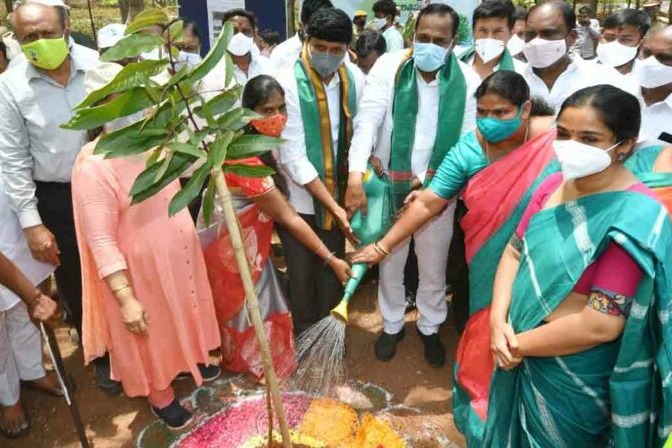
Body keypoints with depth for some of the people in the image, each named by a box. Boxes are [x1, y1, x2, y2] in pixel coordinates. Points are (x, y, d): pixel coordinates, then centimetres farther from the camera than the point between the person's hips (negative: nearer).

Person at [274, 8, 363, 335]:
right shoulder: (288, 83, -17)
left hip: (338, 196, 4)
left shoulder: (355, 79, -3)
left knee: (333, 271, 17)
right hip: (298, 199, -4)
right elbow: (293, 158, -20)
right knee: (302, 275, 11)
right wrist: (333, 206, -18)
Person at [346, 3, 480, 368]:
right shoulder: (388, 67, -10)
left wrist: (429, 182, -16)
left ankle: (430, 327, 41)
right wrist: (356, 176, -32)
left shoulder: (467, 81, -7)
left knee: (433, 268, 16)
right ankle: (391, 324, 40)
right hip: (388, 186, 0)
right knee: (390, 264, 16)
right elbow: (367, 121, -19)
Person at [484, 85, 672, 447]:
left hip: (576, 381, -6)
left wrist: (518, 343, -16)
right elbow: (514, 252, 0)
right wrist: (498, 322, -13)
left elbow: (601, 325, -28)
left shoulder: (633, 218, -25)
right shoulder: (554, 184, -4)